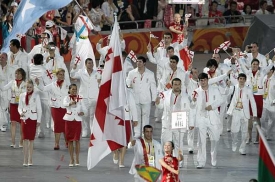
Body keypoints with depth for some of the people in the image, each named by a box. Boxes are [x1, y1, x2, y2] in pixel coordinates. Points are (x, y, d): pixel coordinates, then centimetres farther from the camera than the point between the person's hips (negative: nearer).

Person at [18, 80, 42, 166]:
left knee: (31, 139, 2)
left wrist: (39, 120, -4)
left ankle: (30, 159, 6)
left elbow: (39, 109, 1)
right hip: (24, 118, 1)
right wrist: (20, 112, -15)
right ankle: (25, 160, -3)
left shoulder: (36, 96, 0)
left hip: (33, 118, -1)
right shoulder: (22, 95, 4)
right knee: (25, 139, -3)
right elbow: (20, 107, 7)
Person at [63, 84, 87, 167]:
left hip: (77, 120, 1)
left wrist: (82, 112, -13)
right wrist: (70, 103, -43)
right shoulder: (67, 98, 1)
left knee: (77, 140, -2)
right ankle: (71, 159, 12)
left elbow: (84, 109, 10)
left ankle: (77, 159, 6)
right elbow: (64, 104, -22)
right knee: (70, 140, 3)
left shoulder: (79, 99, 8)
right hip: (69, 120, -1)